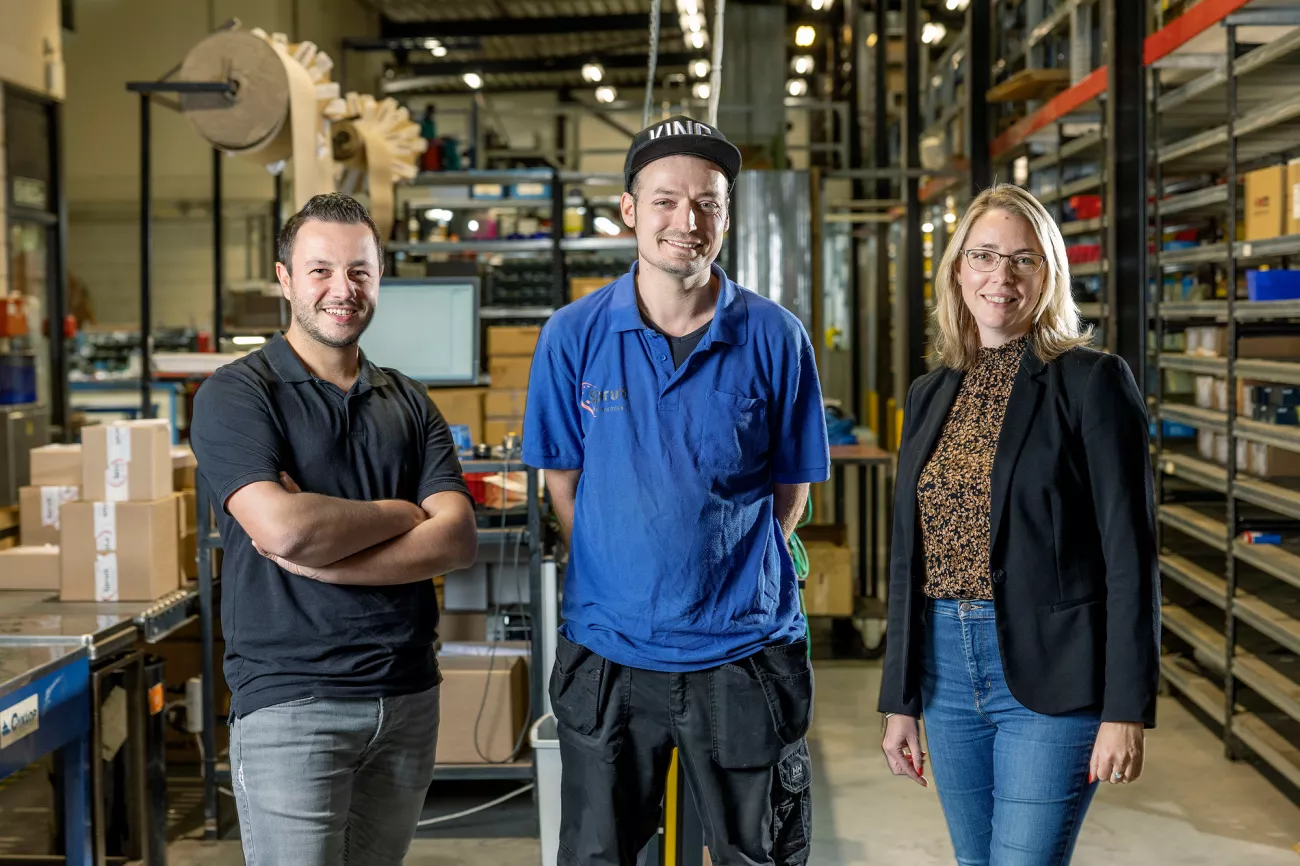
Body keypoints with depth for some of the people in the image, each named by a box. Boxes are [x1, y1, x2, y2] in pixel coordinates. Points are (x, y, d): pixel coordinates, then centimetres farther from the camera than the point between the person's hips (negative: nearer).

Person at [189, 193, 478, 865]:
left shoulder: (408, 404, 11)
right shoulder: (235, 395, -3)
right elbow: (283, 529, -20)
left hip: (407, 696, 5)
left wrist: (321, 555, -14)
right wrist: (403, 513, -5)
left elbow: (458, 540, -3)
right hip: (290, 702, -5)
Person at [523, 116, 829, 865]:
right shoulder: (574, 336, -2)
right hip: (607, 653, 1)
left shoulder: (776, 338, -3)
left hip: (745, 654, 0)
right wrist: (624, 577, 4)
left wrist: (731, 575, 4)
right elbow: (564, 482, 6)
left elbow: (792, 487, 6)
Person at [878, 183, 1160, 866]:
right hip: (947, 671, 6)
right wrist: (900, 701, 12)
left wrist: (1126, 710, -14)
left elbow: (1130, 553, -10)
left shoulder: (1093, 382, -6)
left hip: (1048, 677, -6)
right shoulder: (930, 396, 11)